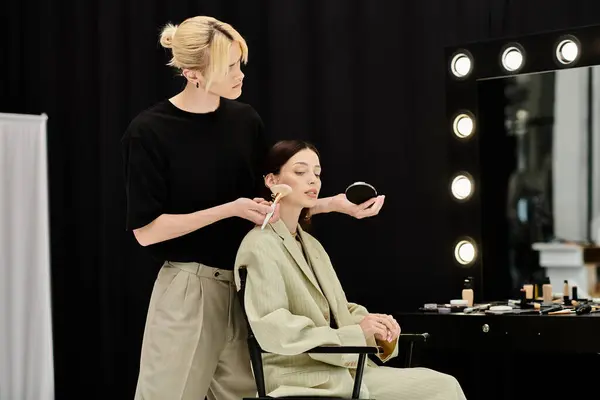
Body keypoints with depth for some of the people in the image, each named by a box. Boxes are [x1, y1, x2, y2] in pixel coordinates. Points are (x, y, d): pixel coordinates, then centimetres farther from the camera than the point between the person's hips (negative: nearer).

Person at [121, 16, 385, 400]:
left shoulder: (245, 120, 5)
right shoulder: (149, 131, -10)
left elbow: (270, 201, 12)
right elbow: (146, 229, -12)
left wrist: (335, 203, -1)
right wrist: (231, 210, -16)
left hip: (246, 283, 4)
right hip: (188, 287, -4)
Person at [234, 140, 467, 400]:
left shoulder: (312, 245, 20)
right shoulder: (260, 246, -8)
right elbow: (273, 331, -19)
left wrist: (371, 324, -2)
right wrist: (355, 334, -19)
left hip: (342, 370, 8)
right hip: (302, 379, -8)